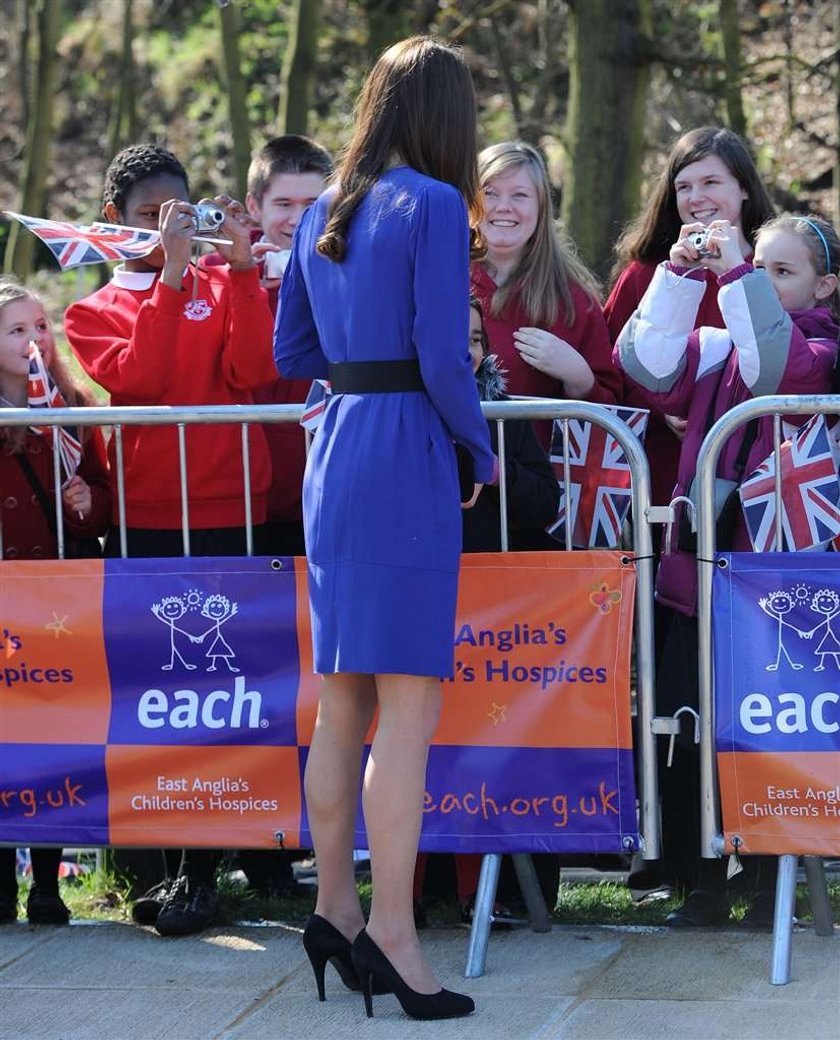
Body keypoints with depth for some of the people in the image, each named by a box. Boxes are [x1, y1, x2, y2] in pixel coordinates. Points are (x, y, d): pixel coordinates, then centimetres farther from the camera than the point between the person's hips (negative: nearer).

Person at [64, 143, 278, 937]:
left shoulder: (223, 289, 12)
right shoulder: (93, 312, 11)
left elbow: (251, 371, -6)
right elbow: (136, 380, -9)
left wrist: (240, 268, -11)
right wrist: (170, 274, -12)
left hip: (227, 518, -1)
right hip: (143, 522, 1)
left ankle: (201, 868, -1)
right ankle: (169, 860, 10)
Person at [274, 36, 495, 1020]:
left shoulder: (322, 214, 13)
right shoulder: (434, 207, -9)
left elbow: (293, 353, 18)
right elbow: (442, 358, -14)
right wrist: (482, 450, -1)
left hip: (333, 456, 8)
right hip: (408, 458, -8)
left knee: (341, 705, 13)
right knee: (410, 708, -6)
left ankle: (333, 909, 19)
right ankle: (390, 932, -8)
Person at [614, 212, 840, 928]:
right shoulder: (721, 344, 15)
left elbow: (775, 365, -21)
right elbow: (649, 362, 0)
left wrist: (735, 272, -21)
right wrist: (682, 273, -7)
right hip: (698, 565, 5)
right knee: (685, 721, 2)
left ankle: (767, 886, 10)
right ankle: (705, 884, 11)